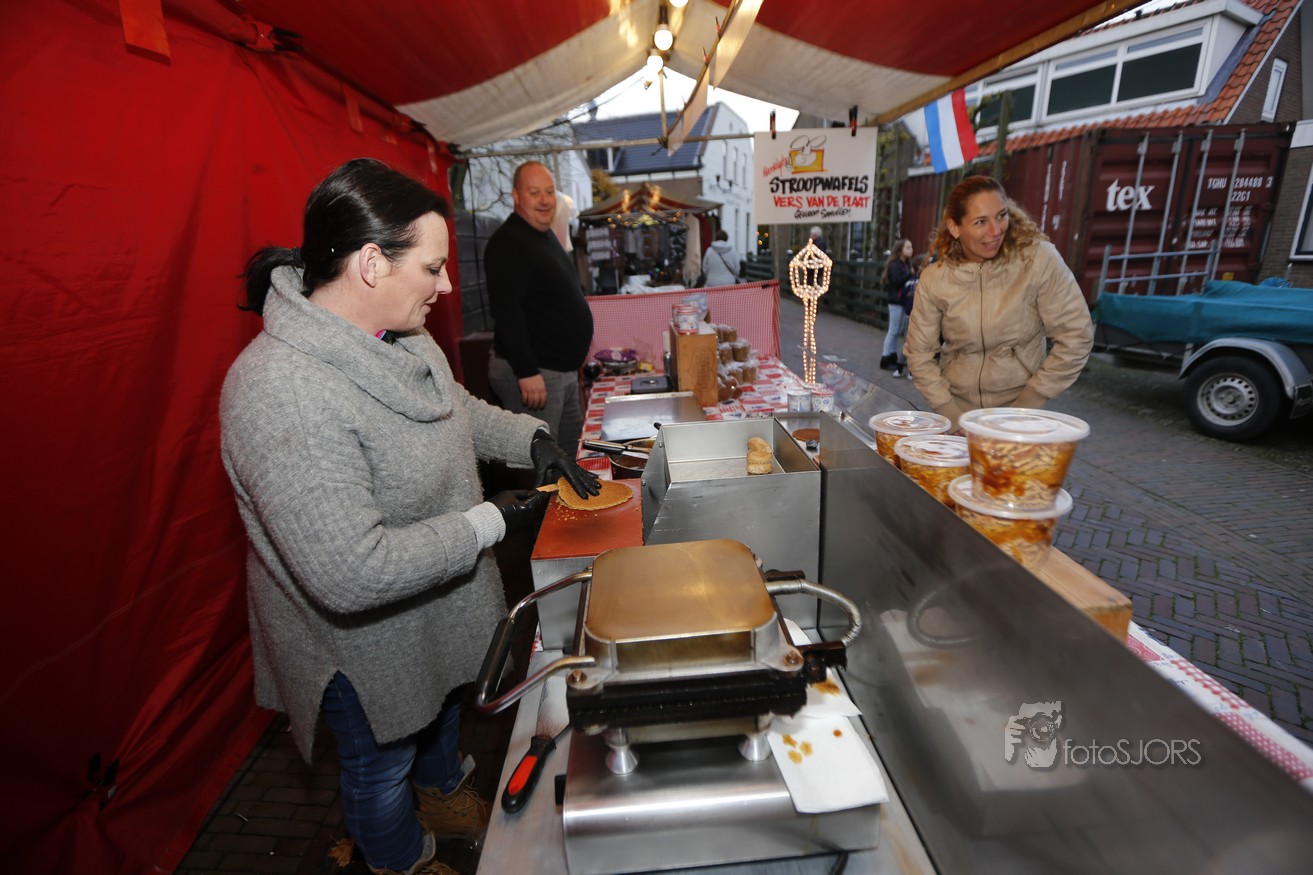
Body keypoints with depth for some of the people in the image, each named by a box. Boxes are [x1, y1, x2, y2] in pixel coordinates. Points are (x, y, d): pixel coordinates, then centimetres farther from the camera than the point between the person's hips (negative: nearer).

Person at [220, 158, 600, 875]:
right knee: (381, 765, 24)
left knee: (442, 708, 34)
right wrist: (490, 523, -29)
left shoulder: (399, 335, -9)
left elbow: (455, 407, 10)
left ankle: (444, 795, 65)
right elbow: (351, 573, -38)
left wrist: (531, 440, -5)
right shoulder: (284, 393, -37)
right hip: (365, 645, -8)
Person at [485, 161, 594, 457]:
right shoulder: (508, 242, -16)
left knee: (570, 449, 21)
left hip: (563, 368, 10)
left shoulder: (546, 235, 15)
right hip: (531, 371, -10)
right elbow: (506, 310, -25)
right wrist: (527, 372, -29)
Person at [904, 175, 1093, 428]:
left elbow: (1076, 336, -7)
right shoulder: (934, 279, -6)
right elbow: (919, 353, -2)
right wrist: (952, 415, -7)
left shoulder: (1038, 258, -10)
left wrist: (1028, 404, -7)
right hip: (957, 410, 1)